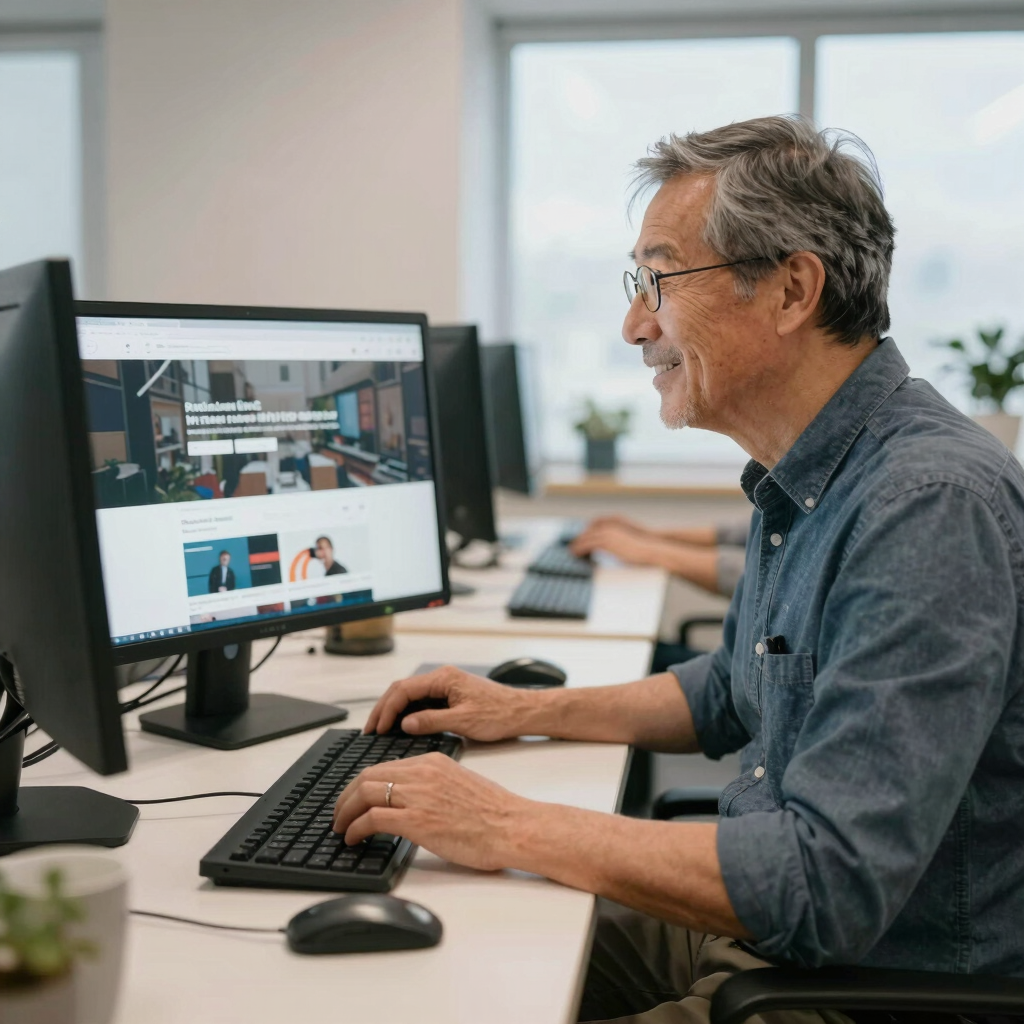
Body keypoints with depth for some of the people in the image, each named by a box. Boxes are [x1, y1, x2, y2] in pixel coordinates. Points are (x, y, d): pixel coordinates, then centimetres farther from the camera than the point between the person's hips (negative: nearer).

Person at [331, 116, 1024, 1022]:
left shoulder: (931, 504, -27)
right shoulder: (803, 477, 5)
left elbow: (830, 885, -32)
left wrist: (511, 827, -25)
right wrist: (525, 712, 12)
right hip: (754, 933, 8)